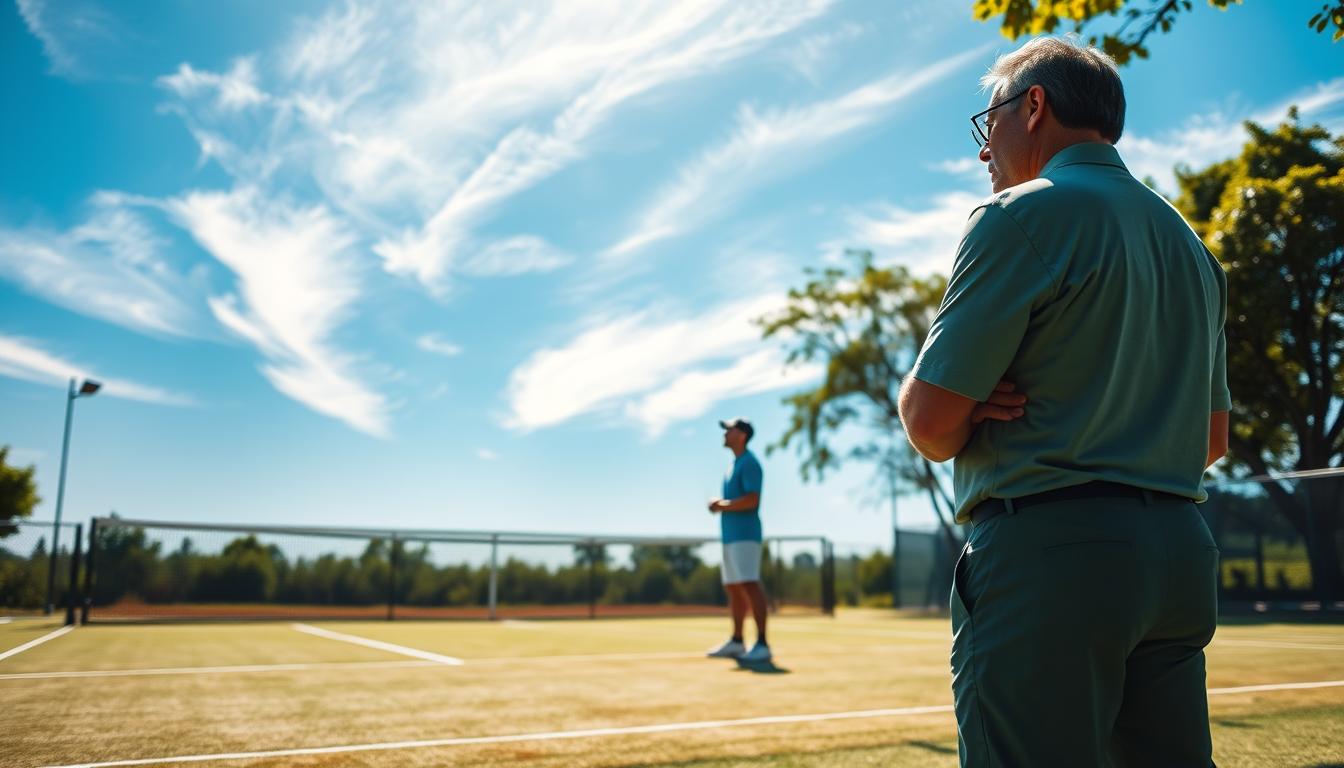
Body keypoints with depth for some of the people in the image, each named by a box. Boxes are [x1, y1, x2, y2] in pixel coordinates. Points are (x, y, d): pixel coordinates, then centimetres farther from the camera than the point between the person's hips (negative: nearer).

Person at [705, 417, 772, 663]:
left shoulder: (749, 463, -10)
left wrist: (723, 505, -12)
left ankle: (762, 644, -15)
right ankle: (736, 642, 20)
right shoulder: (734, 463, 20)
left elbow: (752, 499, -21)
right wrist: (720, 504, 8)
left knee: (749, 585, -14)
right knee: (733, 588, 12)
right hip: (730, 534, 10)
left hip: (744, 534, -10)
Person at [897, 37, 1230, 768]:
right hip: (1182, 558, 9)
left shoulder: (1022, 216, -7)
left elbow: (931, 425, -11)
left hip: (1049, 551, -8)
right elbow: (1213, 439, 23)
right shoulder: (1190, 245, 19)